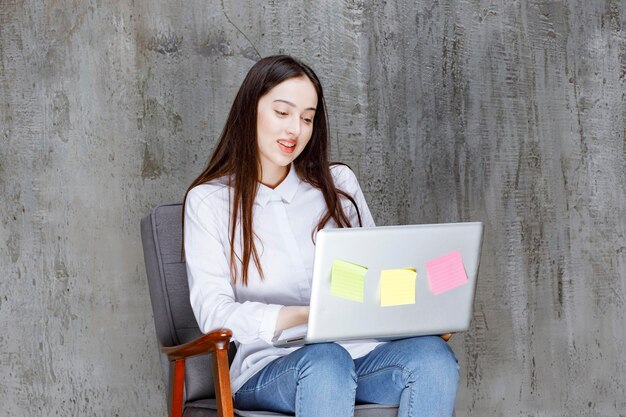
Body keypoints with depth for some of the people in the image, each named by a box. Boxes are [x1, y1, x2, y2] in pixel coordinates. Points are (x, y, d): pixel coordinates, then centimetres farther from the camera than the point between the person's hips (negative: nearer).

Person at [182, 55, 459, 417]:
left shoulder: (338, 183, 18)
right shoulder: (209, 201, 6)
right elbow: (213, 310, -7)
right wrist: (303, 316, -25)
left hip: (358, 352, 4)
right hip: (268, 369, -3)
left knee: (433, 355, -29)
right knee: (326, 361, -38)